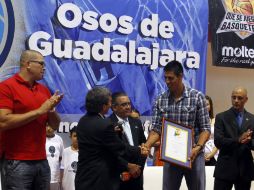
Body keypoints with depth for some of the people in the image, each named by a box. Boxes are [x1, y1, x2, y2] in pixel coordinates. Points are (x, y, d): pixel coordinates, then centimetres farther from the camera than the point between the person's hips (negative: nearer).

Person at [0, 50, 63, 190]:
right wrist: (39, 111, -14)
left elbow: (55, 125, 14)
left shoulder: (44, 90, 10)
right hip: (18, 163, -6)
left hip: (42, 161, 6)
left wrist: (51, 109, -7)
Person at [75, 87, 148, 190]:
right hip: (100, 181, -8)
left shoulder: (83, 122, 5)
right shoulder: (105, 125, -21)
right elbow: (120, 148, -8)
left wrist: (127, 165, 10)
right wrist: (140, 151, 10)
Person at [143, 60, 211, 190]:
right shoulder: (161, 100, 2)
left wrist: (198, 147, -22)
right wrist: (147, 145, -18)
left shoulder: (197, 97, -6)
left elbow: (205, 128, -6)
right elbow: (156, 129, 0)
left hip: (193, 155, -2)